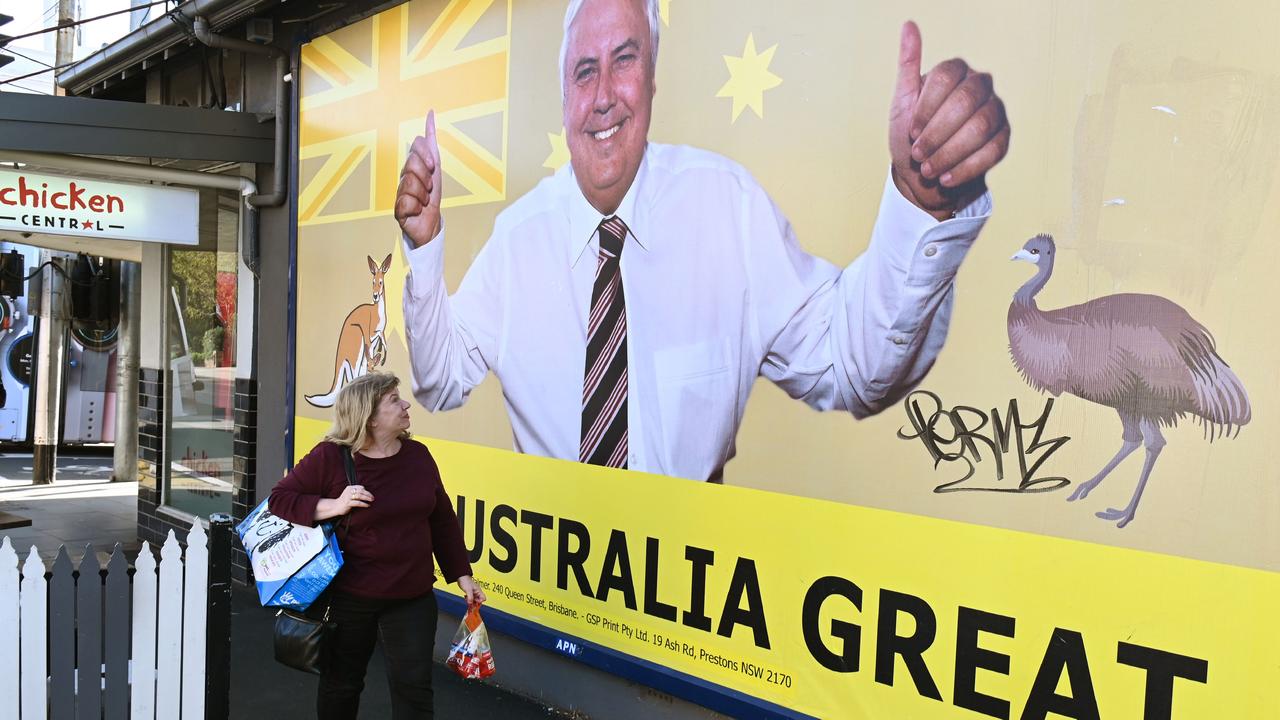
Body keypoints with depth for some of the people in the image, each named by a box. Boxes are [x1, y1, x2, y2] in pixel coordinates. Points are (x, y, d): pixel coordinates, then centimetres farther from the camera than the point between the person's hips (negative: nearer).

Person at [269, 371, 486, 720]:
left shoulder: (418, 454, 1)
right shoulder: (330, 458, -13)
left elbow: (442, 520, 8)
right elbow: (279, 499, -7)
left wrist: (461, 574, 8)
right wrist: (334, 505, -22)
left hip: (413, 597, 3)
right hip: (348, 597, -3)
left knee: (413, 686, 5)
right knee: (341, 683, 16)